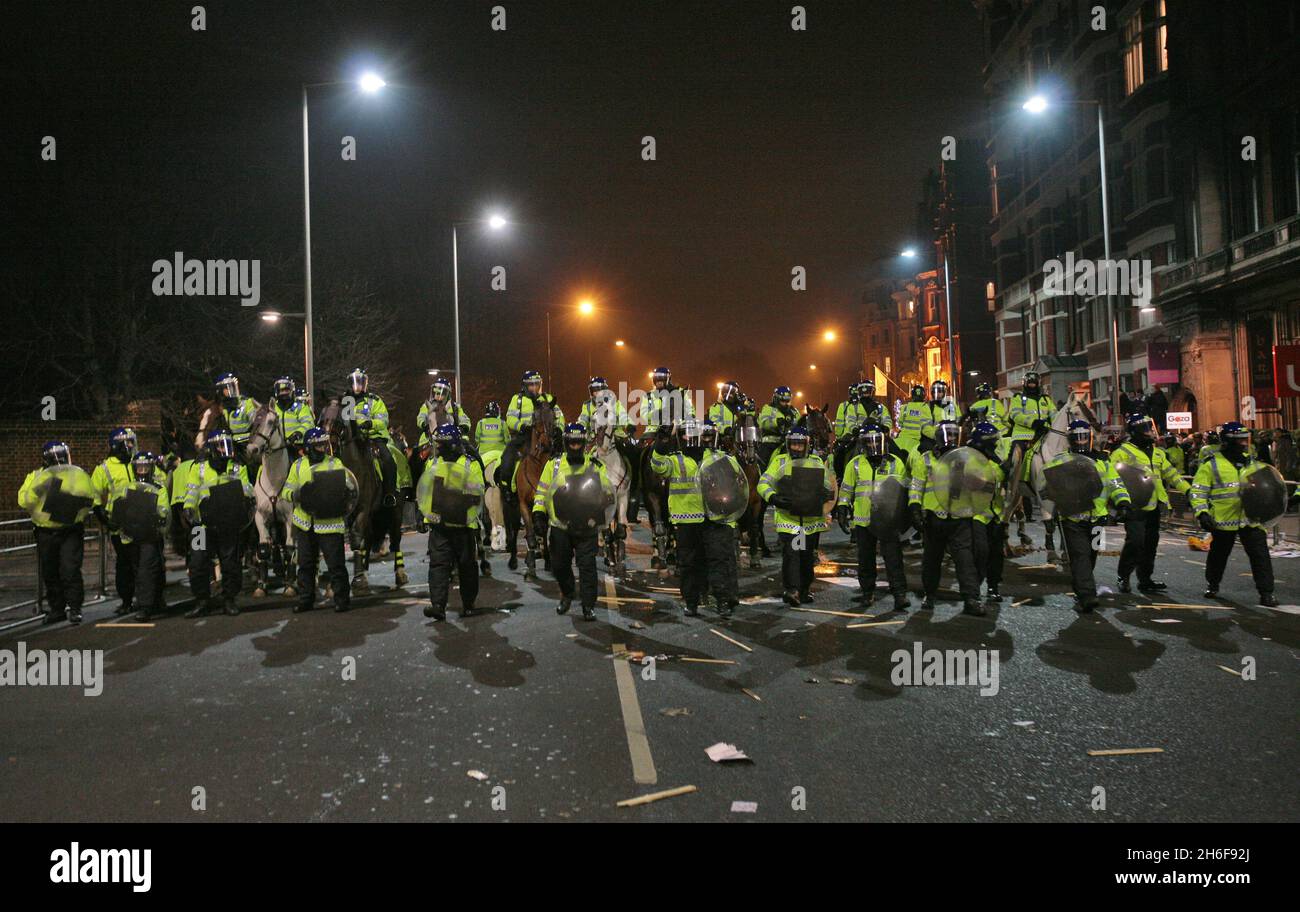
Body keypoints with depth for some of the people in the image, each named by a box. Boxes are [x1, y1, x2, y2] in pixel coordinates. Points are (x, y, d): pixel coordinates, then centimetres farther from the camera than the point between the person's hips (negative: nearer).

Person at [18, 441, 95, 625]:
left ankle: (74, 608, -3)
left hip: (72, 531, -2)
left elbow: (94, 498, 8)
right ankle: (56, 608, 23)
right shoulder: (36, 476, 5)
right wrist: (38, 490, -24)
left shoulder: (79, 475, 5)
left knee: (70, 569, -10)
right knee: (49, 573, 10)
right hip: (46, 532, 2)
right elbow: (23, 500, -9)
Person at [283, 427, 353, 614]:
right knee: (305, 564, 12)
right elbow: (286, 490, 8)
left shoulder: (335, 464, -2)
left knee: (336, 564, -2)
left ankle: (342, 599, 8)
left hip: (329, 522, -3)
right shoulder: (298, 465, 8)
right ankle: (305, 600, 23)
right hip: (305, 523, 4)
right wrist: (296, 494, -14)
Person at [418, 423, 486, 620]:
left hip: (464, 525, -3)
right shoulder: (433, 463, 12)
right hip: (438, 525, 3)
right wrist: (427, 512, 7)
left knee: (467, 566, 7)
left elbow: (477, 496, -5)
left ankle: (468, 604, 22)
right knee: (438, 563, -8)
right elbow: (424, 491, 20)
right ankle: (438, 605, -13)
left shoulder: (471, 464, -1)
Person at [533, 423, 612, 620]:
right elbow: (542, 490, 8)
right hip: (560, 525, 2)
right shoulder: (554, 464, 6)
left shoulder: (595, 466, 3)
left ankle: (589, 606, 4)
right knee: (559, 565, 12)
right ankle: (567, 595, 37)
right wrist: (539, 513, -2)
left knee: (587, 566, -4)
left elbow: (607, 491, 8)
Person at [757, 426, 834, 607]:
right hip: (787, 517, -3)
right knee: (790, 554, -12)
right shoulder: (779, 461, 4)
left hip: (812, 517, 3)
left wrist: (826, 494, -15)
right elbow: (763, 483, -2)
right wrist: (773, 498, -20)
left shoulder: (816, 462, 11)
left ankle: (805, 590, 26)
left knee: (808, 555, 13)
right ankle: (791, 590, -10)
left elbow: (827, 483, 9)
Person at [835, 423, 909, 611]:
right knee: (865, 558, 10)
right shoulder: (855, 464, 6)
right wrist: (842, 506, 3)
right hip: (863, 520, 2)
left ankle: (899, 594, -7)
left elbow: (904, 490, 10)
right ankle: (867, 591, 23)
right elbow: (846, 489, 13)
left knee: (893, 557, -8)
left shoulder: (896, 463, 4)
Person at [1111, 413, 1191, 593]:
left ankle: (1145, 579, 21)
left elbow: (1170, 473, 24)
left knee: (1151, 543, 11)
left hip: (1153, 506, 8)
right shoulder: (1123, 452, -6)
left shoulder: (1157, 453, 19)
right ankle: (1124, 577, 1)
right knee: (1135, 541, -13)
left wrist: (1188, 490, 17)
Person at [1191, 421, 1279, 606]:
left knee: (1260, 555, -3)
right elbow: (1198, 490, -7)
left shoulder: (1251, 461, 11)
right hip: (1223, 521, -3)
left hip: (1251, 519, 3)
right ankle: (1212, 585, 34)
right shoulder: (1211, 464, -6)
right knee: (1218, 555, 14)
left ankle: (1266, 593, 2)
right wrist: (1202, 513, -16)